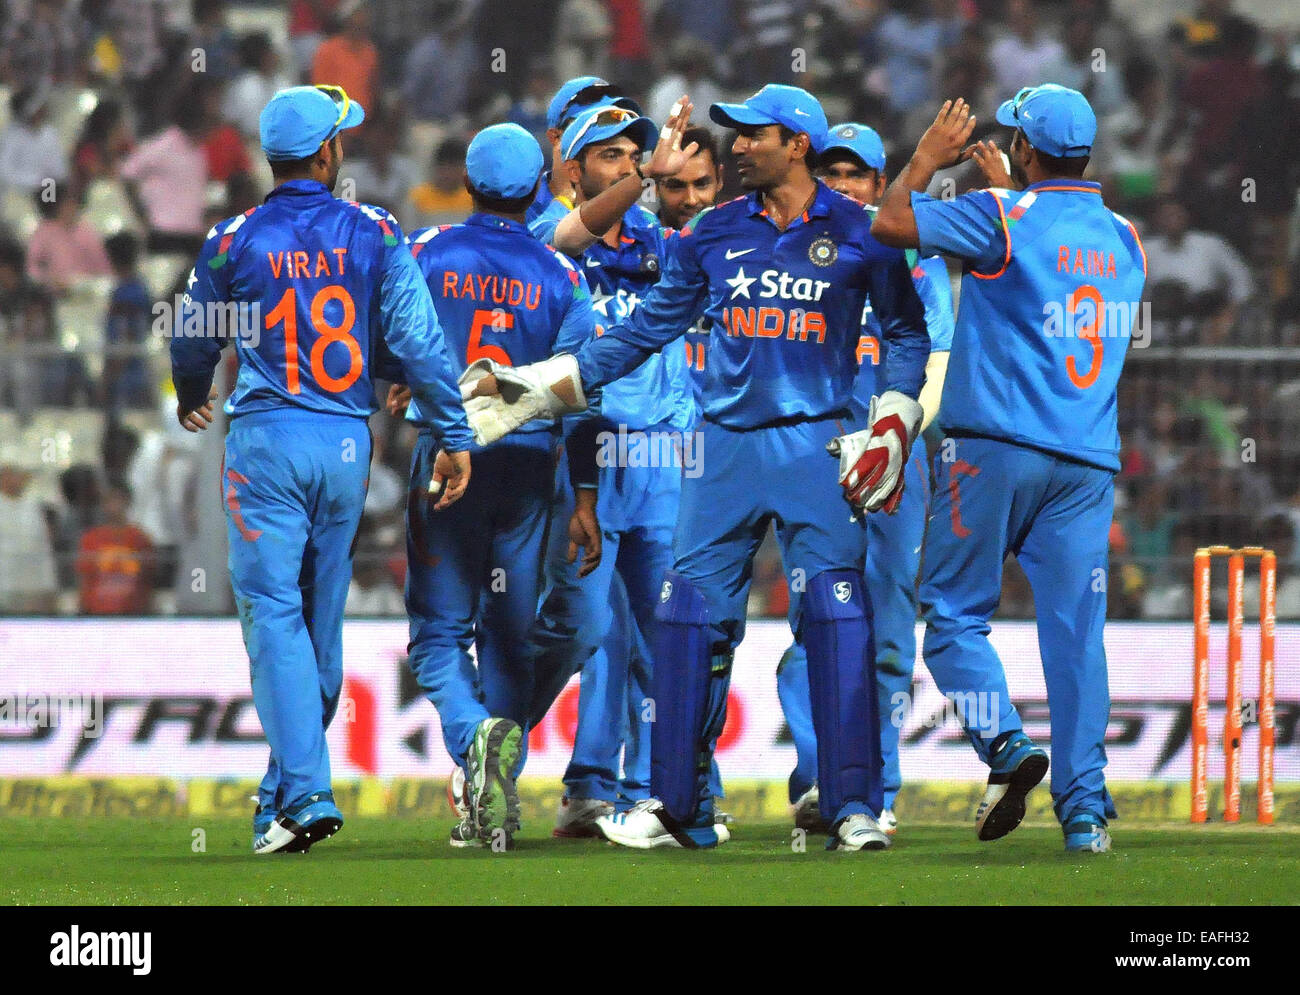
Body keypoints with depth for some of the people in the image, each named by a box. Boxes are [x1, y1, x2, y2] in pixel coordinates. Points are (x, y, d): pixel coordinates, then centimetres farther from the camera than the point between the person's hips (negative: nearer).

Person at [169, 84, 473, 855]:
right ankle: (288, 789, 22)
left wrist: (193, 402, 34)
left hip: (266, 440, -2)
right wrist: (454, 434, 0)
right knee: (324, 619, 13)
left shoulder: (234, 240, 0)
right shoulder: (374, 234, 1)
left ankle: (306, 794, -19)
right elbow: (417, 338, -5)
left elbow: (196, 340, 13)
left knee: (274, 615, -5)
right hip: (347, 443, 2)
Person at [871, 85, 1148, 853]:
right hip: (1091, 459, 5)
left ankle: (1006, 744, -16)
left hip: (996, 446, -5)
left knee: (955, 613, 5)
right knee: (1076, 628, 2)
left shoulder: (1004, 216, -6)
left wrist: (928, 158, 13)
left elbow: (890, 223, -3)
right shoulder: (1125, 240, 13)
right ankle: (1085, 808, -4)